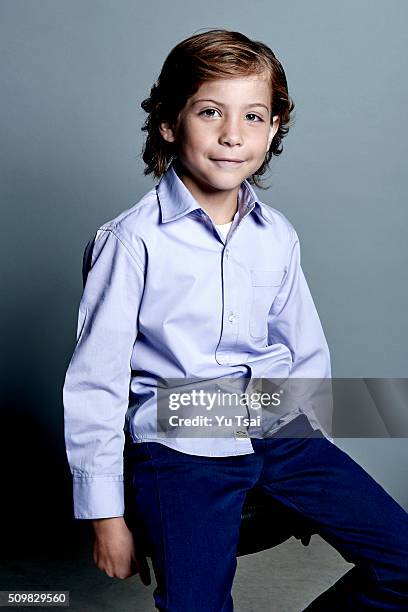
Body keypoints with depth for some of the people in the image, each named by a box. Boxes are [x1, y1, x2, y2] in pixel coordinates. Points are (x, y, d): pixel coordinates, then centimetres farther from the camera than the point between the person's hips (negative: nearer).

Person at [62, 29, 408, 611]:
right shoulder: (132, 241, -12)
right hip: (179, 447, -4)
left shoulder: (277, 235, 3)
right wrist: (107, 517, -4)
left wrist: (315, 458, 14)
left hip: (278, 431, 5)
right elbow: (95, 386, -8)